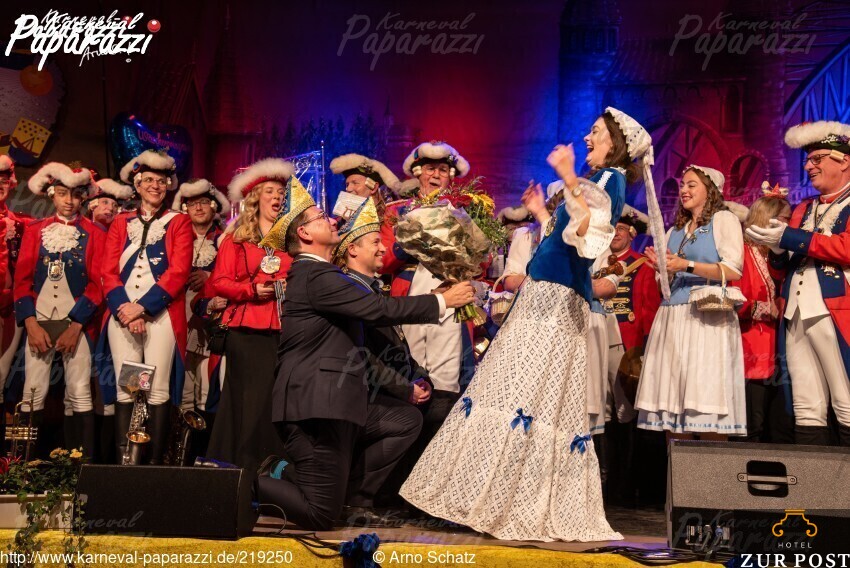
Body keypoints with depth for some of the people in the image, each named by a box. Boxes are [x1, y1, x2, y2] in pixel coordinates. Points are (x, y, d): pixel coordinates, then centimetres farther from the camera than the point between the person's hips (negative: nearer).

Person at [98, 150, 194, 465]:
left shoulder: (179, 222, 10)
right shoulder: (120, 223, 17)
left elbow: (178, 271, -3)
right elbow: (109, 271, 8)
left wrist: (143, 307, -12)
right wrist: (123, 307, -11)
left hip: (161, 315, -2)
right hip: (122, 314, 2)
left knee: (158, 391, -6)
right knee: (124, 390, 0)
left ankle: (155, 463, -2)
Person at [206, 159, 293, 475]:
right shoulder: (237, 238, 11)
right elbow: (219, 282, 4)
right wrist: (252, 289, -10)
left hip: (283, 329, 2)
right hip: (246, 329, -2)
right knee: (248, 400, -4)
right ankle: (242, 469, 4)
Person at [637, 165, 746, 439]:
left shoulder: (724, 219, 4)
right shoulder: (675, 230, 23)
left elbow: (733, 270, -8)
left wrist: (687, 265, -14)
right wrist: (662, 267, 4)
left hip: (707, 318, -6)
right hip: (672, 317, 6)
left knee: (707, 400, -12)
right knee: (672, 401, 0)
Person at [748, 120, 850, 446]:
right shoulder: (803, 209, 24)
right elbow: (781, 270, 25)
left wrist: (793, 240, -10)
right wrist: (777, 251, 3)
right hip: (795, 314, 7)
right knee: (806, 410, 4)